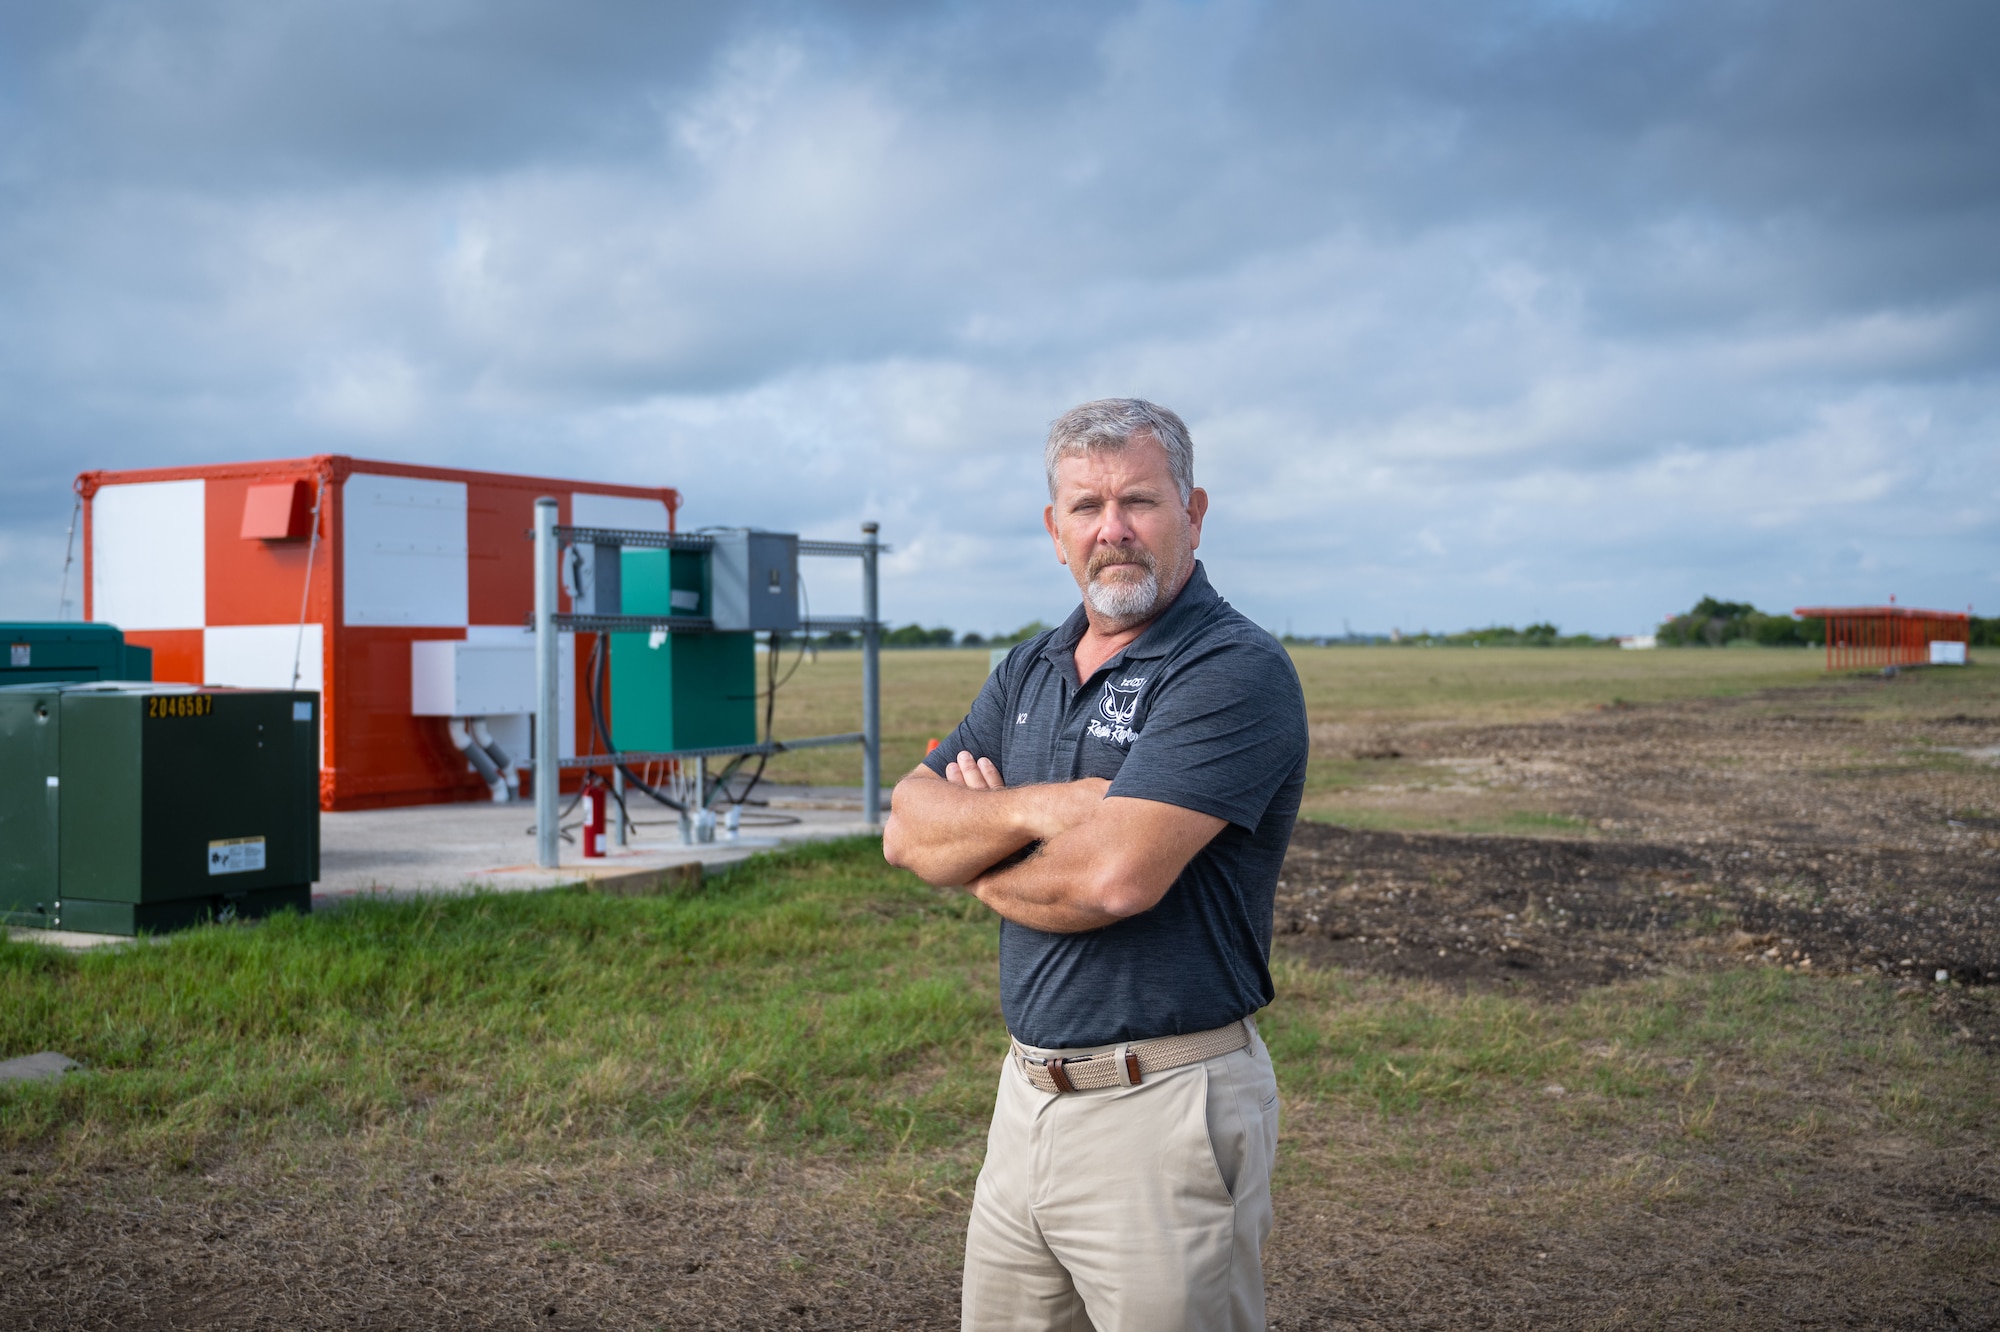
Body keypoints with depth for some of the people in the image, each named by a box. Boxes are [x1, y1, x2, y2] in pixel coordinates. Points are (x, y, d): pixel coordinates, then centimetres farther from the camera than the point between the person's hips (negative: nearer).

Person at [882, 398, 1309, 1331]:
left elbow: (1113, 878, -25)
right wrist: (1030, 809, -17)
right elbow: (907, 829, 2)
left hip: (1165, 1109, -7)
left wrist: (976, 854, -5)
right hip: (1030, 1091, 8)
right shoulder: (1029, 671, 11)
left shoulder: (1235, 673, -15)